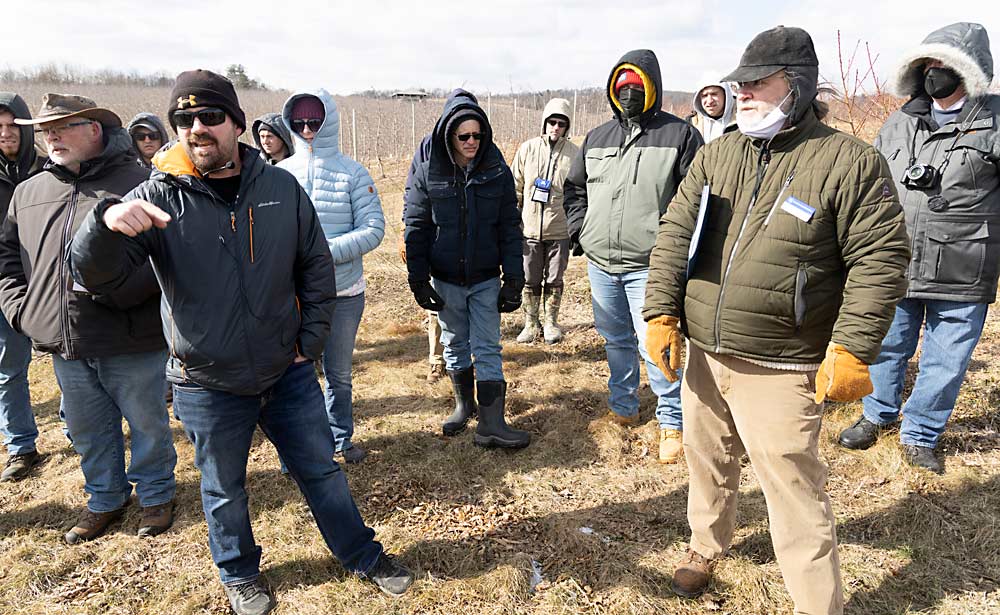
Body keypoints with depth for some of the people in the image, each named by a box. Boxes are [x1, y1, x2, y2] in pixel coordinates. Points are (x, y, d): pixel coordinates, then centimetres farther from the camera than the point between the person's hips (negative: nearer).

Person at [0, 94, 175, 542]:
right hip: (64, 342, 6)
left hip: (130, 341, -5)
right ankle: (105, 499, 38)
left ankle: (155, 493, 31)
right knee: (87, 429, 19)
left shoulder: (138, 184, -9)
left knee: (147, 423, 10)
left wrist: (110, 286, -25)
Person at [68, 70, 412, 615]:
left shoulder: (282, 188, -5)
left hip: (287, 373, 2)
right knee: (224, 491, 18)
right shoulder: (158, 197, -12)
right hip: (207, 385, -1)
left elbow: (316, 268, 4)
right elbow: (93, 274, -17)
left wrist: (309, 343, 1)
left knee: (321, 470, 17)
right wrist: (106, 222, -38)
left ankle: (363, 556, 38)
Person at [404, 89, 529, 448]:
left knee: (488, 348, 0)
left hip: (486, 278, -1)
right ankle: (464, 405, 33)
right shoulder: (427, 169, -6)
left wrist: (514, 278, -5)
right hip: (445, 279, 1)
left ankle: (491, 424, 3)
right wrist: (418, 279, -5)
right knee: (455, 344, 15)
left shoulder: (496, 169, -5)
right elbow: (415, 225, -2)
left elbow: (509, 226, -1)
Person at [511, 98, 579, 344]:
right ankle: (531, 324, 23)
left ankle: (551, 323, 24)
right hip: (529, 229, 1)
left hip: (559, 229, -1)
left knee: (554, 280, 9)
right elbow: (515, 188, 7)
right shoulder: (527, 149, 2)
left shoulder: (574, 154, -1)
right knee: (530, 280, 9)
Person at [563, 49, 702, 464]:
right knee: (615, 340, 17)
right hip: (600, 262, 6)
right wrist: (579, 232, 8)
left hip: (648, 265, -5)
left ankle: (673, 424, 7)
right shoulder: (596, 138, 13)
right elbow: (575, 189, 22)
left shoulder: (679, 135, -2)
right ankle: (623, 407, 34)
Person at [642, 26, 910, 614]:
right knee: (707, 461, 22)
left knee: (795, 493, 1)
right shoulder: (717, 154, 7)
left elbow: (881, 258, -9)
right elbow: (675, 234, 5)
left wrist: (852, 349, -15)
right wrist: (662, 313, -4)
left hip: (780, 372, -5)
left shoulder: (850, 161, -8)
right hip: (704, 355, 6)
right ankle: (707, 545, 47)